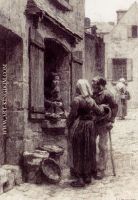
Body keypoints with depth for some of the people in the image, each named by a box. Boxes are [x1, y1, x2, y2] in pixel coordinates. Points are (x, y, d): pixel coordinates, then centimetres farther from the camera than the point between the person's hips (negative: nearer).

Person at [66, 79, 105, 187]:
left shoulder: (77, 100, -14)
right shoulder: (91, 100, 2)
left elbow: (72, 115, -15)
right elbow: (99, 111, 14)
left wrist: (69, 126, -4)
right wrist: (102, 106, 35)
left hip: (78, 127, -5)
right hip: (89, 127, 6)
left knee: (78, 153, 2)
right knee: (88, 152, 14)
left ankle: (80, 179, 5)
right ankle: (88, 176, 24)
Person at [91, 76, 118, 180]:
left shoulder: (106, 94, -12)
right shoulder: (93, 94, 7)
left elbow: (114, 106, -12)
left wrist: (111, 121, -16)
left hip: (103, 123, -6)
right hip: (93, 122, 7)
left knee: (102, 146, 1)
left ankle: (101, 170, 9)